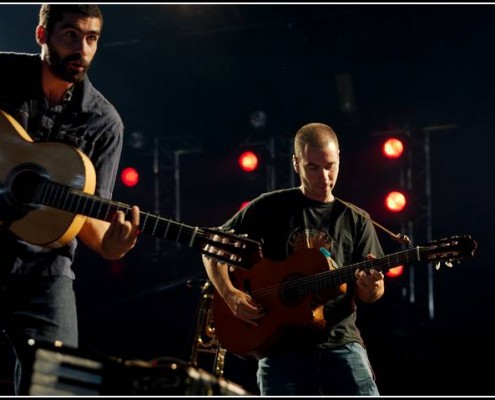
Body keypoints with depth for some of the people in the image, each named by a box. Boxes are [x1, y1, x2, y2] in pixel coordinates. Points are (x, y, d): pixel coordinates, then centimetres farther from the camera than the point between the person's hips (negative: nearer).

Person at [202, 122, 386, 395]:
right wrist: (230, 295, -6)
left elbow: (369, 295, 11)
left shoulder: (356, 220, 11)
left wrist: (371, 287, -14)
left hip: (340, 341, 1)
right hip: (281, 346, -1)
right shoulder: (271, 207, 6)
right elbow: (213, 247, 10)